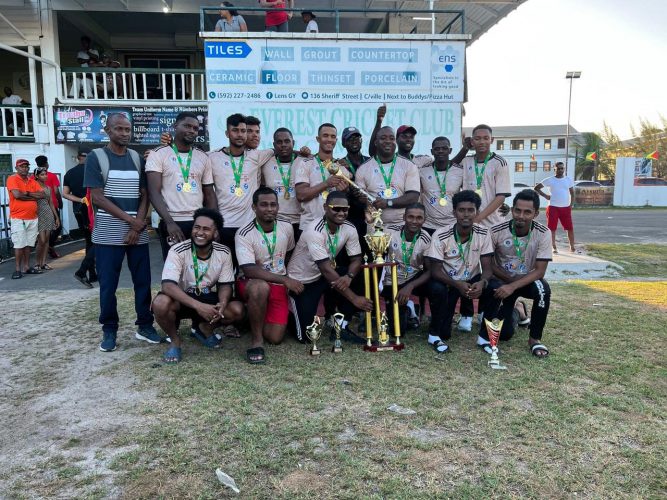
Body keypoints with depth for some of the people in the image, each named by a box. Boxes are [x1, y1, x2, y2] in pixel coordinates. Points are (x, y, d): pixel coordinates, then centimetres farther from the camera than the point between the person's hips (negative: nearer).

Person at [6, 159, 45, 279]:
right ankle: (18, 269, 2)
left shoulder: (32, 181, 13)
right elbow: (17, 195, -18)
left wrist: (27, 193, -9)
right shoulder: (12, 179, -3)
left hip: (33, 218, 5)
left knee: (28, 244, 9)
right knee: (19, 244, -4)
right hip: (18, 218, -5)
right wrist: (34, 196, -5)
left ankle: (27, 267, 16)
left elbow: (43, 194, 3)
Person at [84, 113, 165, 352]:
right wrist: (131, 220, -13)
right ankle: (109, 330, 15)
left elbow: (145, 194, 8)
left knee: (143, 281, 5)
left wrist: (138, 225, -7)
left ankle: (145, 325, 17)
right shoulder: (96, 157, -1)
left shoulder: (137, 158, 10)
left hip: (138, 231, 3)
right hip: (108, 233, -3)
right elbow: (97, 198, -8)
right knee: (108, 284, 2)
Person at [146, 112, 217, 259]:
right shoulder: (158, 154, 1)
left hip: (199, 222, 3)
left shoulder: (203, 157, 12)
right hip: (171, 223, -3)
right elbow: (154, 193, -7)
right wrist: (169, 222, -21)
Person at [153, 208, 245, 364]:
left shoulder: (223, 252, -10)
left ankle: (204, 329, 12)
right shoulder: (178, 251, -22)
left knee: (237, 310, -21)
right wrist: (198, 306, -44)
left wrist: (222, 304, -29)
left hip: (208, 299, 3)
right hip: (181, 299, -3)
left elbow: (225, 285, -5)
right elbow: (168, 285, -32)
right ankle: (175, 341, -4)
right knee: (161, 304, -36)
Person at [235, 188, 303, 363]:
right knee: (260, 287, -42)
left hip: (278, 286, 5)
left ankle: (255, 319, 28)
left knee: (275, 337, -7)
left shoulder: (287, 227, -1)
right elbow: (250, 271, -25)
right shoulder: (244, 234, -17)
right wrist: (285, 279, -28)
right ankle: (256, 339, -21)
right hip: (251, 284, -4)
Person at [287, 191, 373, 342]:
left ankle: (342, 326, -4)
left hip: (322, 276, 6)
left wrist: (349, 276, -32)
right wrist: (354, 298, -33)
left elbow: (356, 260, -7)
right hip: (301, 281, -6)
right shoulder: (315, 231, -29)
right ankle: (295, 310, 20)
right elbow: (326, 270, -32)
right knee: (307, 336, -13)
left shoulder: (349, 229, -10)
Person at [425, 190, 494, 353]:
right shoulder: (440, 236, -20)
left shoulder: (483, 234, -12)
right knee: (437, 289, -36)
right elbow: (435, 270, -20)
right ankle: (435, 333, -10)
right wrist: (457, 284, -37)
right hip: (447, 281, -3)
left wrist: (482, 282, -35)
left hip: (471, 280, 3)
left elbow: (487, 267, -12)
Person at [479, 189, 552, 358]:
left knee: (543, 289, -33)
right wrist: (509, 279, -20)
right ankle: (484, 335, 3)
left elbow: (540, 271, -21)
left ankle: (534, 338, -12)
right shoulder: (497, 231, -19)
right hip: (502, 281, -2)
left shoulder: (543, 233, -18)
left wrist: (513, 286, -34)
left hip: (527, 281, 2)